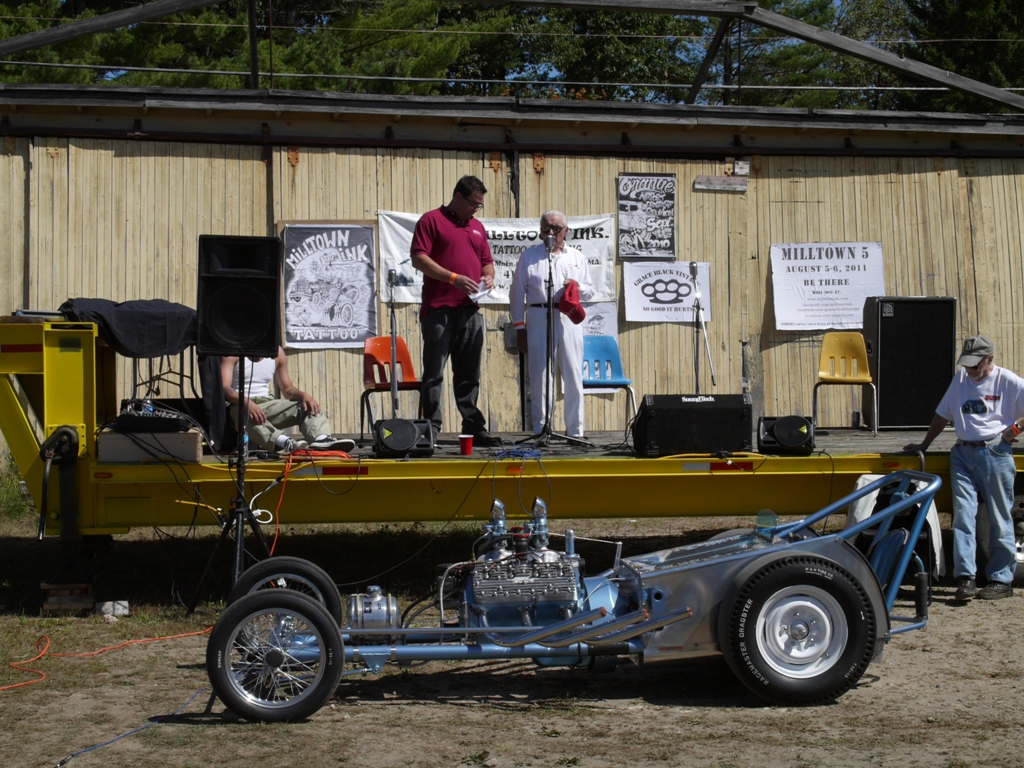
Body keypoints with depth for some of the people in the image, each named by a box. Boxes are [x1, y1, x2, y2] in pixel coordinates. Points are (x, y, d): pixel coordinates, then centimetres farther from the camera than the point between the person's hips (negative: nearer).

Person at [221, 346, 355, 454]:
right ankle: (283, 441, -65)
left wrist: (304, 395, -10)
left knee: (308, 405, -15)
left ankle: (321, 438, -47)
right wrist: (247, 403, -37)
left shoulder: (277, 352, 10)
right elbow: (224, 388, -18)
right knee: (245, 414, -41)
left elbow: (287, 389, 14)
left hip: (266, 405, 5)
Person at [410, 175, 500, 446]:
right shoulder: (431, 220, 0)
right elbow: (418, 258, -9)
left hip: (470, 310, 6)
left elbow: (487, 261, 26)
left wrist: (489, 276, 2)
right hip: (439, 310, -6)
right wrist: (453, 278, -17)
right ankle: (430, 430, -1)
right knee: (434, 373, -3)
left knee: (469, 374, 9)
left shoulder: (477, 227, 20)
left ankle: (474, 427, 13)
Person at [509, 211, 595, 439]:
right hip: (538, 319, -2)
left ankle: (575, 430, 8)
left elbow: (590, 291, 20)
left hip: (569, 319, 2)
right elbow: (517, 293, 9)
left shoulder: (577, 257, 17)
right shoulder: (529, 256, 10)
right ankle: (541, 430, 3)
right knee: (540, 376, -2)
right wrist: (519, 327, 2)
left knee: (574, 377, 1)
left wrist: (577, 287, -4)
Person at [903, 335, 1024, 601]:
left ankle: (1001, 580, 9)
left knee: (999, 520, 1)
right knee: (963, 516, -7)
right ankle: (965, 578, -9)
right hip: (963, 454, 4)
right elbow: (942, 415, 23)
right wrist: (924, 444, 24)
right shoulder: (960, 379, 14)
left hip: (995, 454, -4)